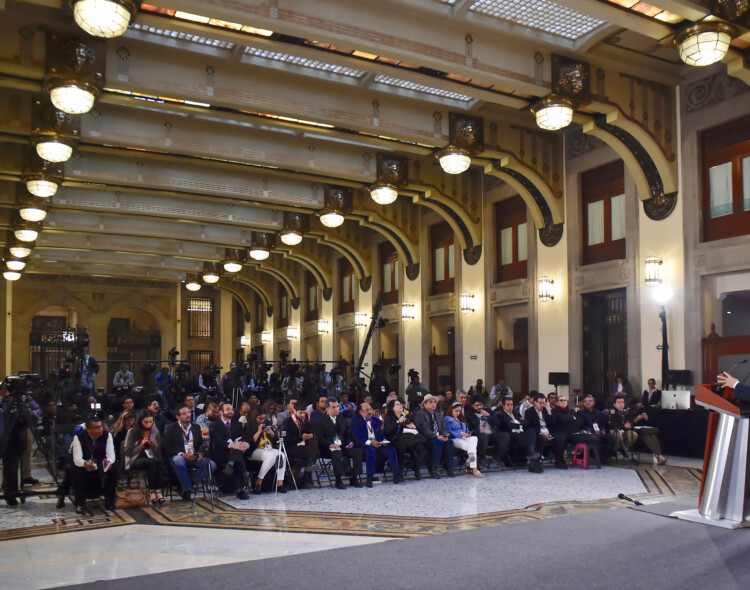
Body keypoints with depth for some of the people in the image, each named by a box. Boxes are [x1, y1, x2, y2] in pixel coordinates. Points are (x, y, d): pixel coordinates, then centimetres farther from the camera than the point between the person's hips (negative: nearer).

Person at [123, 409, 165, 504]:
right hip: (135, 460, -3)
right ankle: (151, 491, -31)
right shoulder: (132, 432, -3)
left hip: (150, 458, 3)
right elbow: (127, 452, -5)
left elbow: (158, 453, 9)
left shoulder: (155, 431, 6)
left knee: (159, 462, -34)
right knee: (152, 462, -35)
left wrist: (154, 445, -13)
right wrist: (141, 445, -17)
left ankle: (158, 490, -35)